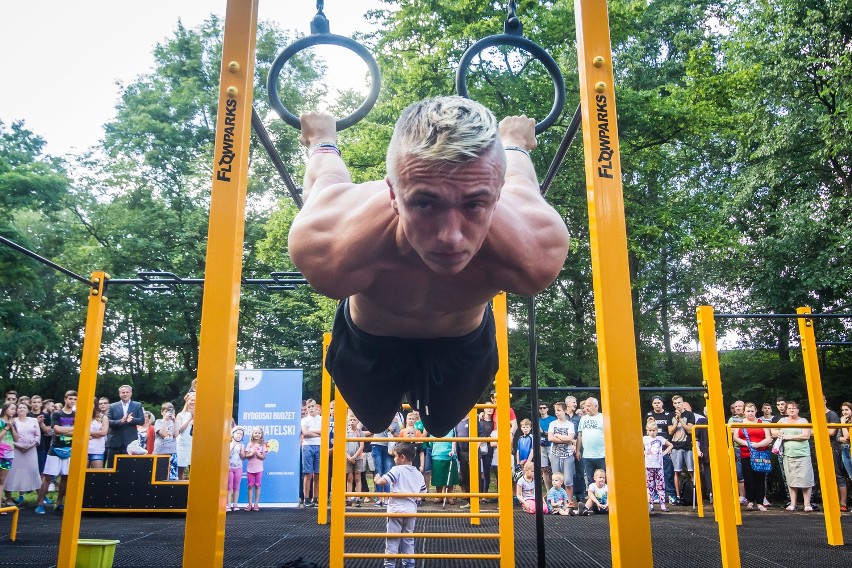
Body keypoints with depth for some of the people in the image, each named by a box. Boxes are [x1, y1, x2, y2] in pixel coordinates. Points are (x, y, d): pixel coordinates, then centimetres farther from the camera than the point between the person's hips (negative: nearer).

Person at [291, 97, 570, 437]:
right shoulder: (331, 254, -46)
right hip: (369, 342, 0)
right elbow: (326, 179, -21)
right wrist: (323, 142, 2)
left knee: (441, 424, 33)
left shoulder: (538, 253, -44)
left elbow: (520, 181, -18)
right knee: (373, 421, 32)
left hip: (464, 344, 1)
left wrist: (514, 144, 4)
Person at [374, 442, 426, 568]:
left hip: (396, 510, -5)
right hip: (411, 511, 5)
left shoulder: (397, 470, -12)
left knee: (392, 539, 3)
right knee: (408, 539, 15)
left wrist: (377, 479, -2)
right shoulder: (418, 474, 7)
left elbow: (382, 481, -23)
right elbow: (423, 492, 13)